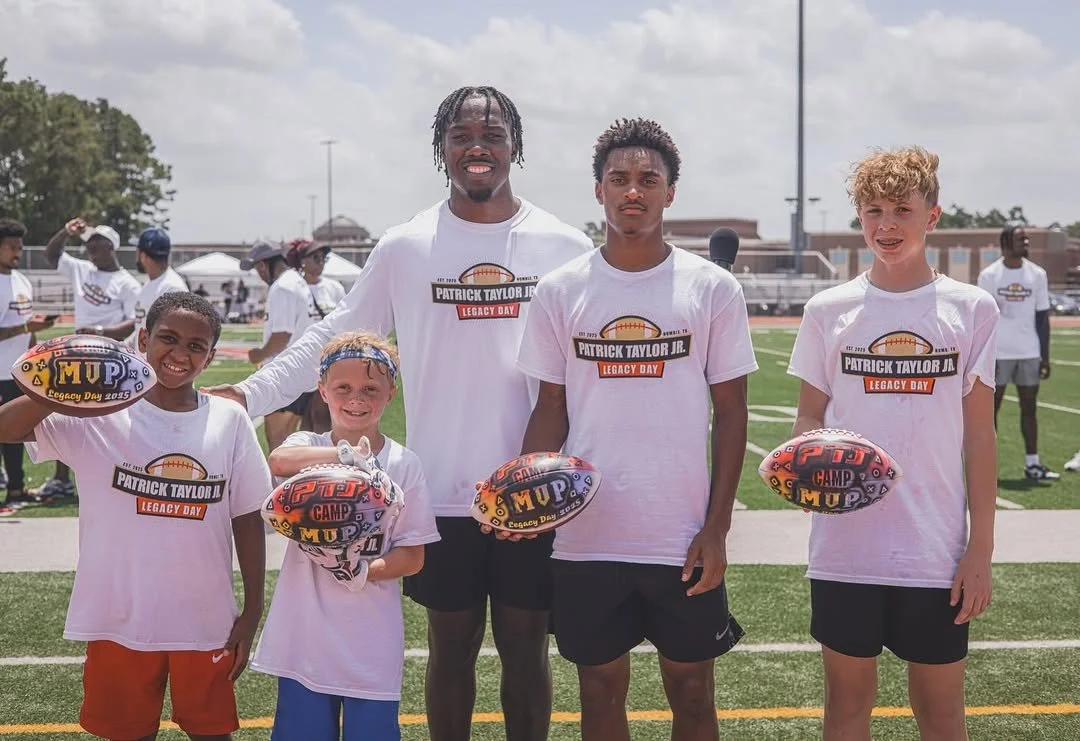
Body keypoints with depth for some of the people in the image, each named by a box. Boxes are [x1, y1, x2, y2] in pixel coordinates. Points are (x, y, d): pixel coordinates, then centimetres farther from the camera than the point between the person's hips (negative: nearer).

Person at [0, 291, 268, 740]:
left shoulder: (230, 421, -2)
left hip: (207, 623, 1)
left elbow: (247, 520, 3)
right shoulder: (101, 412, -7)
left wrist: (252, 613, 2)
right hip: (119, 619, -1)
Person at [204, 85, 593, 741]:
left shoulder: (566, 247, 0)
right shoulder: (405, 248, 0)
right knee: (452, 647, 11)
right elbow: (332, 339, 5)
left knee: (525, 648, 10)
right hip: (444, 492, 0)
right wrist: (252, 394, -5)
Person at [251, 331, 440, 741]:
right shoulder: (308, 446, 0)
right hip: (305, 640, 0)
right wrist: (348, 454, -38)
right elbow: (279, 461, -25)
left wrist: (362, 572, -18)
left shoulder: (404, 464, 0)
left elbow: (412, 557, 0)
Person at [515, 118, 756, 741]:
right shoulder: (561, 291, 2)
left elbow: (731, 413, 1)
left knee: (692, 691, 11)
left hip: (685, 540, -1)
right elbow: (552, 408, 6)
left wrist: (717, 528, -5)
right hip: (587, 535, 1)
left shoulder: (713, 289, -2)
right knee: (601, 689, 12)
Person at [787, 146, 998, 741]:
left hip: (937, 552, 0)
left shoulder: (972, 309, 0)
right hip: (845, 548, 1)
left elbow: (979, 435, 2)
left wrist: (981, 549, -1)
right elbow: (809, 416, 9)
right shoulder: (828, 309, 2)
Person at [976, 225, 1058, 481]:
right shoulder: (989, 275, -2)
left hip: (1030, 353, 3)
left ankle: (1032, 464, 10)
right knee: (991, 406, 2)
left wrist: (1045, 356, 4)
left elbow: (1042, 317, 8)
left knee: (1029, 407, 6)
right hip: (998, 353, -3)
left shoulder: (1037, 274, 5)